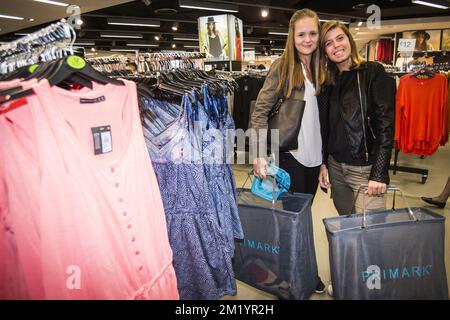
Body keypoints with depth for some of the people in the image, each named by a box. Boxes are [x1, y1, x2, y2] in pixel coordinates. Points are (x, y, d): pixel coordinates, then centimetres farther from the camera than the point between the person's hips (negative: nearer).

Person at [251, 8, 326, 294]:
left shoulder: (319, 68, 9)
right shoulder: (282, 67, -7)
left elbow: (322, 115, 12)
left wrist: (325, 158, 10)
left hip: (314, 154, 5)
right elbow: (260, 110, -12)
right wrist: (260, 154, -21)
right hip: (289, 154, -5)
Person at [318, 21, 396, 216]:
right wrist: (323, 163, 8)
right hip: (335, 166, 5)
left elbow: (385, 124, -11)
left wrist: (379, 174, -16)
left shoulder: (374, 73, -5)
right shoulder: (327, 83, 11)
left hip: (365, 169, -5)